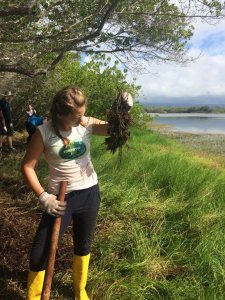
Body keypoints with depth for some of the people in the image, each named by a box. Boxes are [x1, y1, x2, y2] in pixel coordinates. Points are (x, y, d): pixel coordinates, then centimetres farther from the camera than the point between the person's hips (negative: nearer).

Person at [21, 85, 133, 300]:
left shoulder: (87, 124, -7)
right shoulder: (44, 132, -14)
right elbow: (27, 166, -8)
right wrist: (43, 197, -15)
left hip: (89, 193, 3)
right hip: (61, 198, -2)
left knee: (83, 246, 20)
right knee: (39, 253, 4)